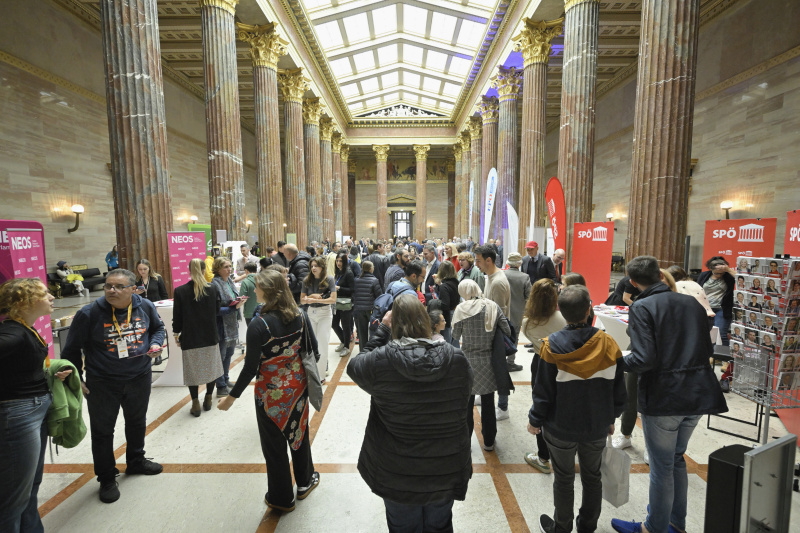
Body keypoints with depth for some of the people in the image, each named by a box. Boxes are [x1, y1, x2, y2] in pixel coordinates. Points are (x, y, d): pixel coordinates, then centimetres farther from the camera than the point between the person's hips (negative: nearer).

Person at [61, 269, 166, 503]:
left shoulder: (145, 306, -8)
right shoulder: (89, 314, -17)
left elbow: (158, 328, 11)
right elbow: (72, 349, -5)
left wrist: (156, 343, -8)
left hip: (139, 379, 3)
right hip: (102, 384, -3)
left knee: (137, 422, 21)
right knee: (102, 431, 10)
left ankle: (136, 461, 45)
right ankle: (107, 479, 31)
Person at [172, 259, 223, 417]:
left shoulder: (180, 291, -10)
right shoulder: (213, 288, -7)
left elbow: (177, 316, -4)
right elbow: (217, 311, 2)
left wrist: (176, 333, 10)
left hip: (190, 337, -1)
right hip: (210, 336, 2)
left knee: (192, 370, 11)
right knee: (210, 367, 16)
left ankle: (195, 404, 17)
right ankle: (208, 400, 27)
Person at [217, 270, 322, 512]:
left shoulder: (258, 325, -24)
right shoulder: (300, 316, -9)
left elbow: (250, 367, -19)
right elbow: (312, 349, 0)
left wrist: (232, 397, -5)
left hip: (271, 391, -5)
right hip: (297, 384, 5)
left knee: (275, 444, 17)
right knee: (299, 433, 26)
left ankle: (282, 498, 37)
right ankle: (305, 482, 47)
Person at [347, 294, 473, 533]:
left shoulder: (380, 360, -24)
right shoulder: (456, 358, -18)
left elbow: (355, 366, -3)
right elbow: (465, 396, -1)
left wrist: (382, 330, -4)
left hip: (397, 473, -1)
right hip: (446, 469, 2)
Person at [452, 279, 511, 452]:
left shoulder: (462, 309, -12)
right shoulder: (493, 307, -5)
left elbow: (455, 335, -6)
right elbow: (507, 331, -3)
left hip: (468, 360, -2)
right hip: (489, 360, 2)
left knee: (466, 402, 15)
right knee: (488, 402, 16)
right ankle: (489, 441, 31)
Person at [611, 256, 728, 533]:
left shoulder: (642, 307, -16)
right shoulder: (691, 303, 6)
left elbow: (644, 359, -23)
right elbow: (708, 349, 12)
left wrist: (620, 361, -6)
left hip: (662, 398, -7)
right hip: (697, 395, 7)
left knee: (662, 466, 10)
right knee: (676, 459, 24)